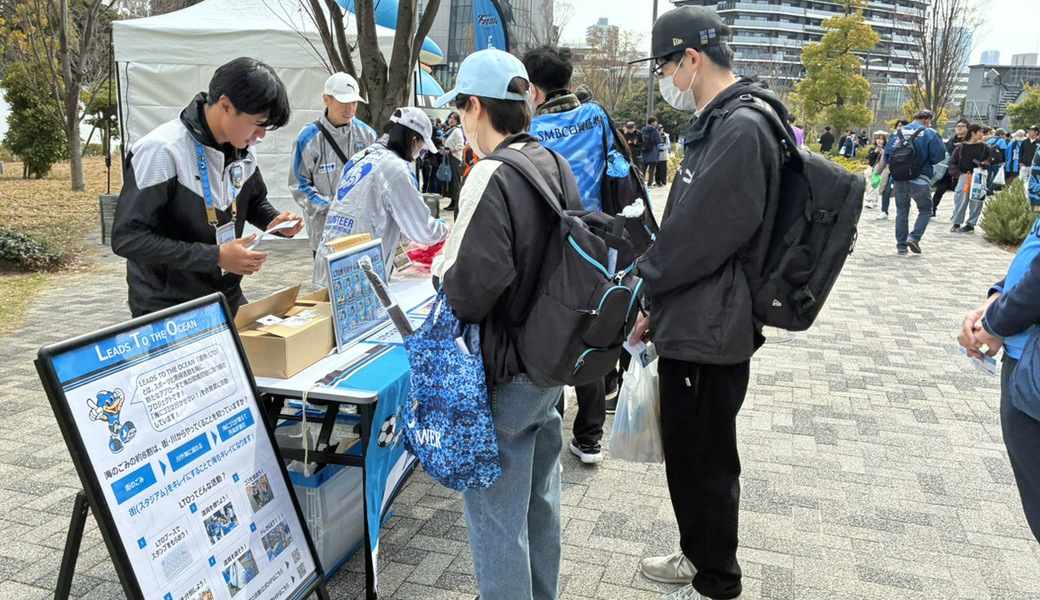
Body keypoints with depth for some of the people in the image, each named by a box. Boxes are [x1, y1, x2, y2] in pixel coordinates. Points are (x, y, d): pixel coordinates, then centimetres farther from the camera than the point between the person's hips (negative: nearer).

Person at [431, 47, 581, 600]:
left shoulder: (491, 177, -22)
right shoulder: (556, 166, 5)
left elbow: (472, 287, -30)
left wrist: (441, 269, -7)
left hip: (504, 374, -9)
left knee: (495, 514, 8)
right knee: (540, 497, 25)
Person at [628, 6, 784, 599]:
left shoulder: (741, 129, -20)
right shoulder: (717, 123, 13)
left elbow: (698, 236, -23)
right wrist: (656, 301, 11)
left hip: (710, 333, -10)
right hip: (690, 323, 10)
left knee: (707, 462, 7)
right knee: (687, 451, 22)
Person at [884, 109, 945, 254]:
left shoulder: (898, 132, 6)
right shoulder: (930, 134, -5)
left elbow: (887, 155, 4)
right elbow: (939, 156, -9)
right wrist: (926, 161, 10)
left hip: (899, 179, 4)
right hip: (920, 180, -4)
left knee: (901, 212, 12)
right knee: (925, 210, 11)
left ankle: (901, 245, 12)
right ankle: (914, 237, -8)